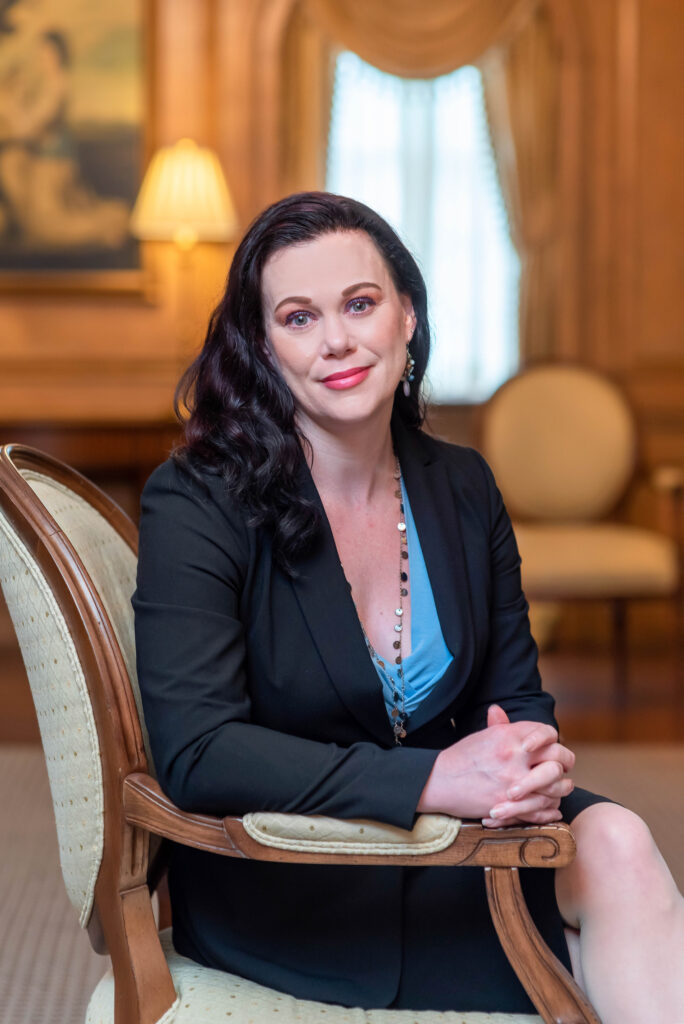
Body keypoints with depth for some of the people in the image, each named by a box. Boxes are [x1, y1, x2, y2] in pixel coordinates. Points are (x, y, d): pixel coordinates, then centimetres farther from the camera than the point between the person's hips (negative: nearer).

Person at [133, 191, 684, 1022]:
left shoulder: (461, 488, 5)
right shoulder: (196, 502, -12)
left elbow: (514, 694, 10)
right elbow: (195, 754, -21)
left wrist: (532, 763, -16)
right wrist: (430, 780, -28)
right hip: (278, 885, -5)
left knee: (615, 841, -25)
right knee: (610, 865, -26)